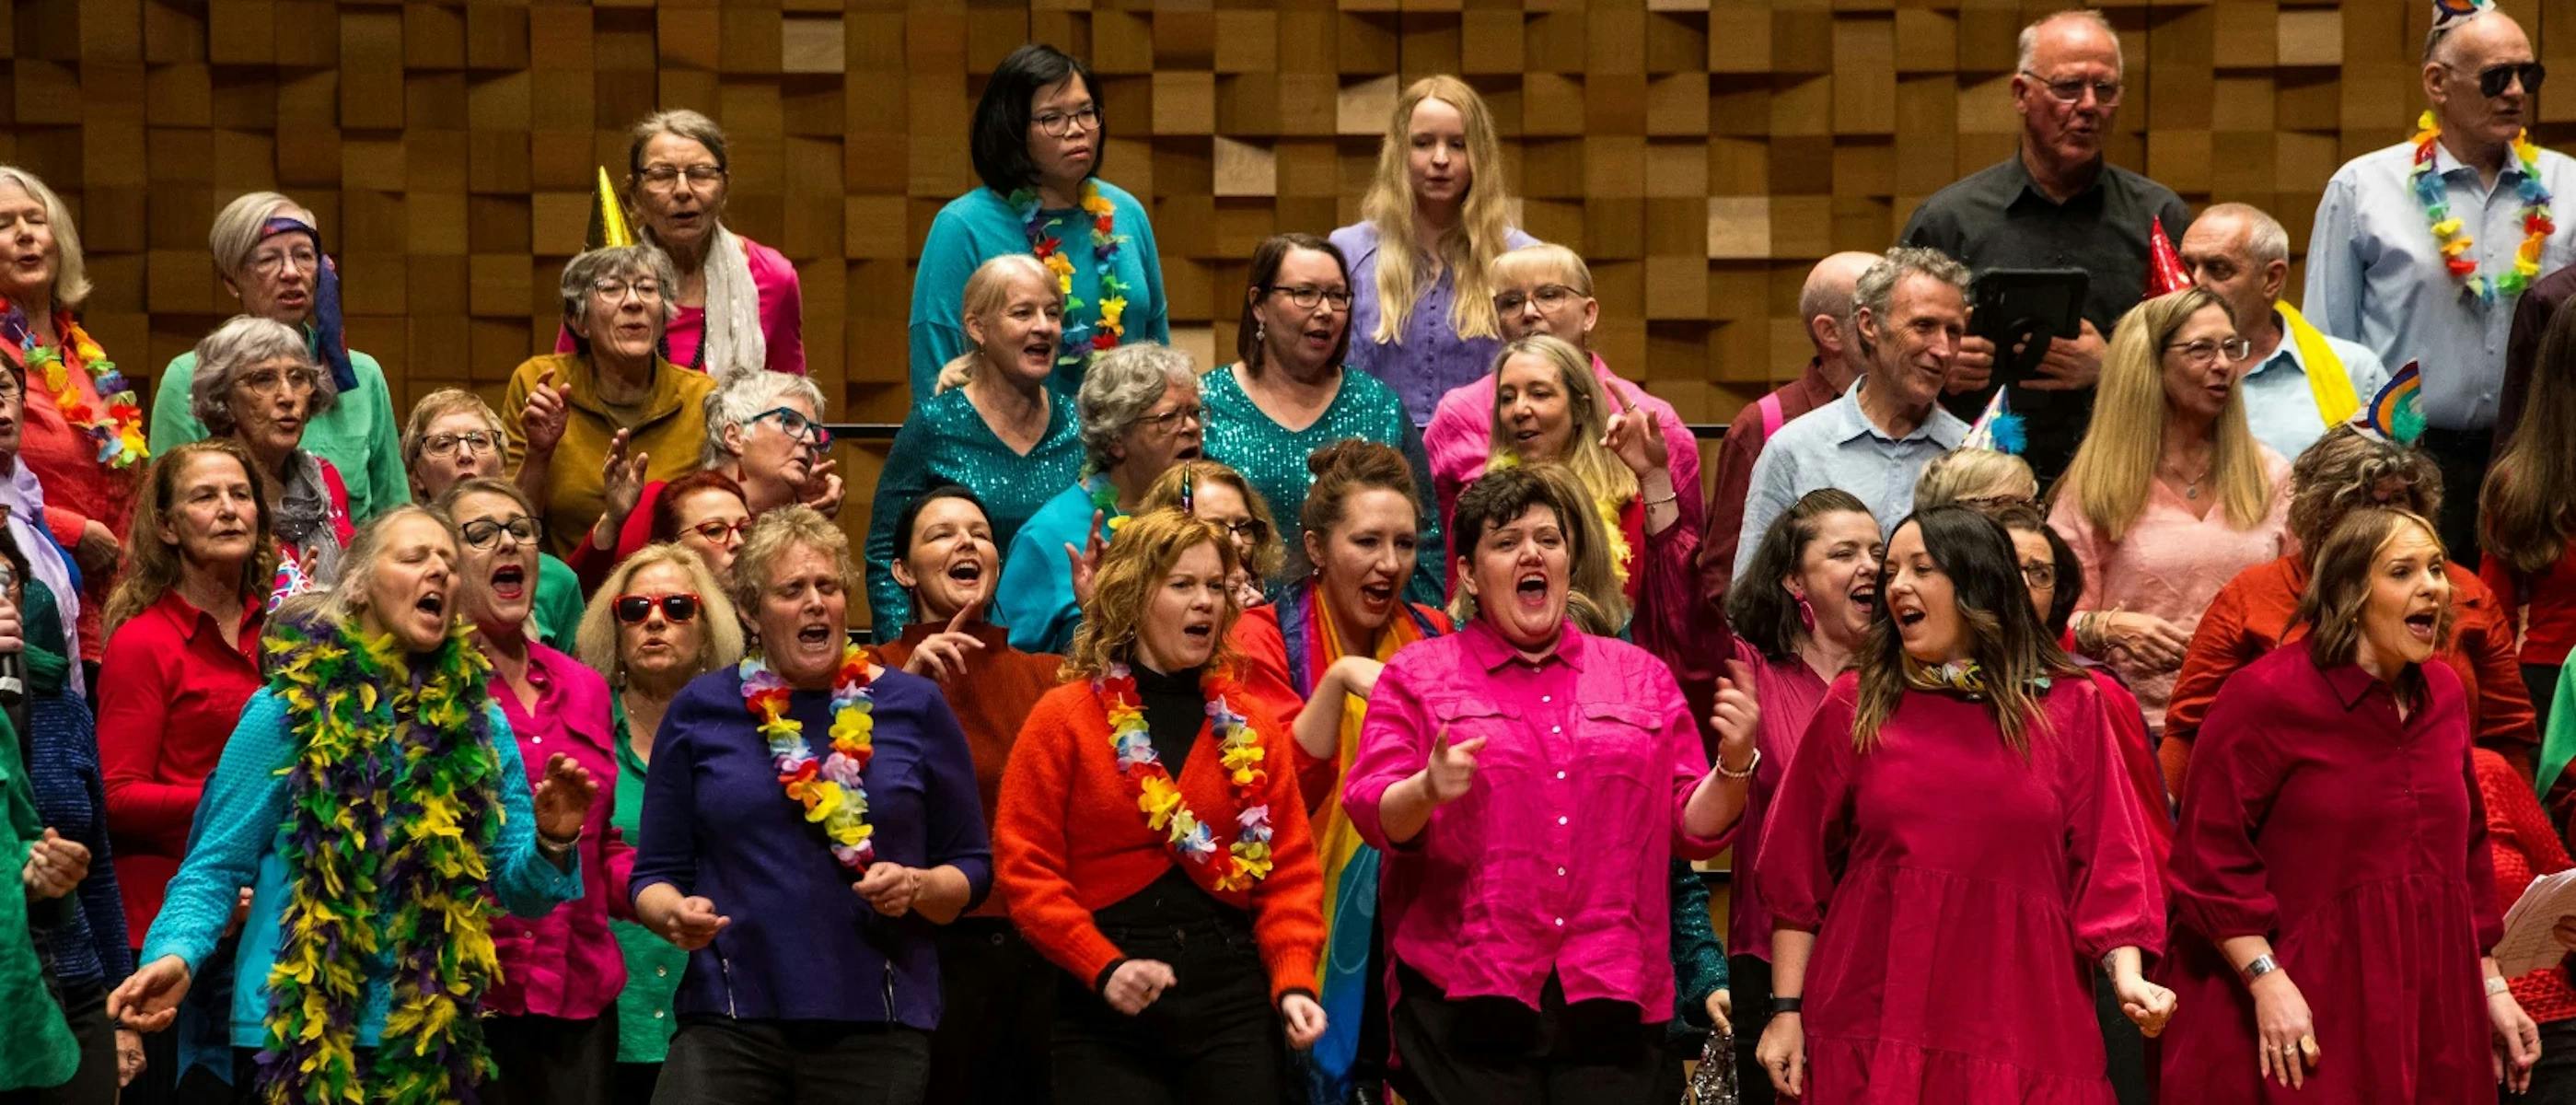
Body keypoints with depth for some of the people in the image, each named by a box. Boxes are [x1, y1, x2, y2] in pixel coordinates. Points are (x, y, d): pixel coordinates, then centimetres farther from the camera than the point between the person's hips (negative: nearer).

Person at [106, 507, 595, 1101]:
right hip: (295, 1038, -3)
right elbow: (216, 865, -5)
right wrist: (175, 956, -22)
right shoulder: (289, 711, -5)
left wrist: (552, 843, -15)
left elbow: (518, 890, 6)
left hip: (434, 1043, 4)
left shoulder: (479, 722, 5)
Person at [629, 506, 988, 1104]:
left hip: (877, 1029, 1)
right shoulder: (700, 711, 7)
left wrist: (919, 886, -10)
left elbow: (972, 867, 10)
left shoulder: (914, 707, 7)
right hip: (728, 1023, 0)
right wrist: (675, 914, -12)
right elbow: (655, 873, 10)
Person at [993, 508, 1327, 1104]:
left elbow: (1289, 866, 6)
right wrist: (1102, 967, -16)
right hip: (1109, 1012, -3)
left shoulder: (1252, 724, 9)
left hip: (1235, 994, 3)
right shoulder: (1064, 718, 0)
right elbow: (1027, 866, -5)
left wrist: (1293, 979, -9)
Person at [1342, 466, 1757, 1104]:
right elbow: (1371, 814, -1)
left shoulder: (1643, 678, 17)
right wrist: (1427, 791, -22)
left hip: (1612, 1002, 2)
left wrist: (1734, 765, -5)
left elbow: (1692, 828, 14)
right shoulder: (1416, 677, 9)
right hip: (1467, 1002, -2)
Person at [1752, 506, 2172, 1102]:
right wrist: (1787, 1009, 2)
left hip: (2021, 1029, 0)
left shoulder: (2069, 708, 6)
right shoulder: (1854, 709, 6)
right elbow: (1799, 873, 6)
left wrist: (2126, 975, -11)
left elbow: (2106, 862, 3)